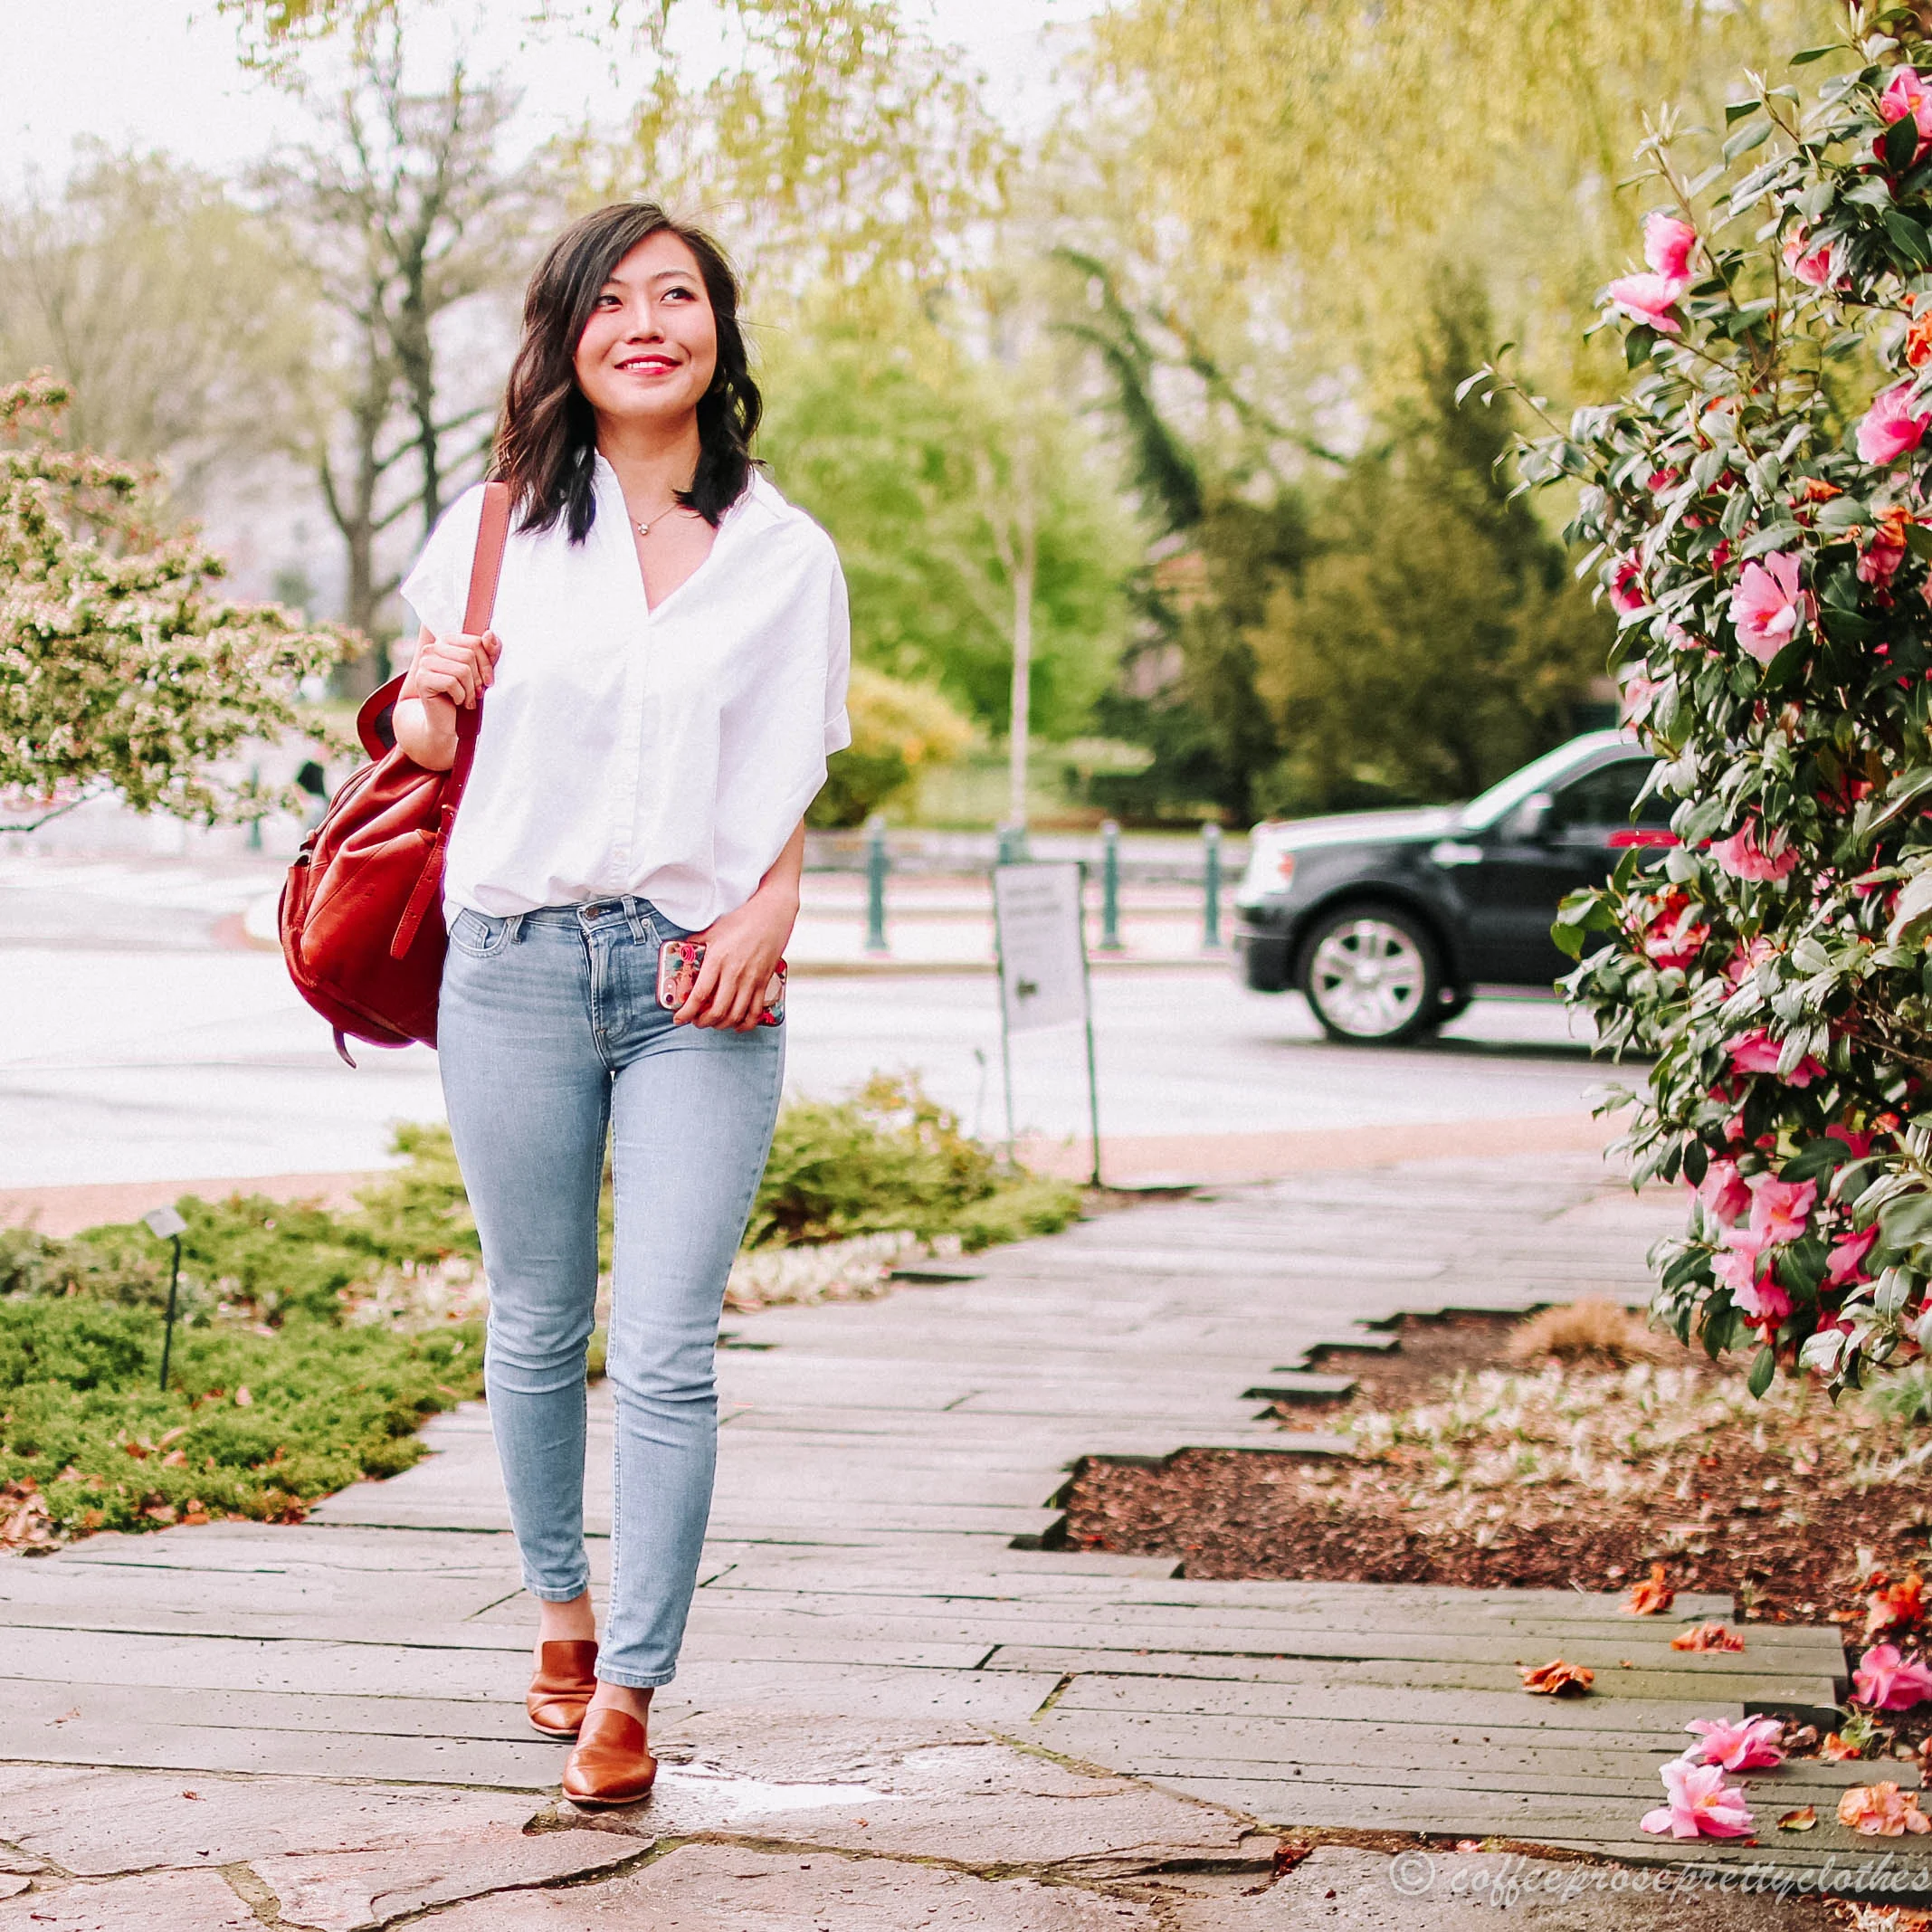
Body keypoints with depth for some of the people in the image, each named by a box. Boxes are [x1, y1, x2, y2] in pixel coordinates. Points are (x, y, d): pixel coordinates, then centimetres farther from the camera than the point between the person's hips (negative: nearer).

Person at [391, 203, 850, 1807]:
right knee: (537, 1324, 11)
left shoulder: (789, 558, 8)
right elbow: (424, 740, 15)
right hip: (517, 963, 1)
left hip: (701, 981, -1)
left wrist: (770, 907, -5)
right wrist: (435, 703, -9)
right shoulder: (504, 525, 6)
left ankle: (628, 1694, -2)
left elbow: (794, 781, 14)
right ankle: (561, 1607, 31)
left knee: (665, 1351, -8)